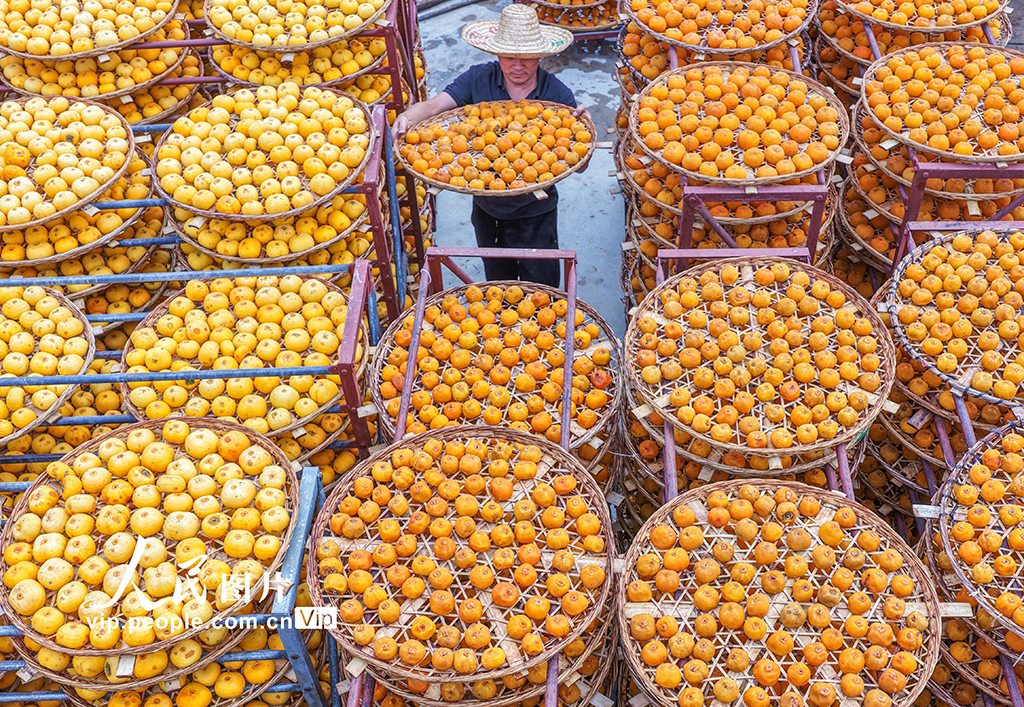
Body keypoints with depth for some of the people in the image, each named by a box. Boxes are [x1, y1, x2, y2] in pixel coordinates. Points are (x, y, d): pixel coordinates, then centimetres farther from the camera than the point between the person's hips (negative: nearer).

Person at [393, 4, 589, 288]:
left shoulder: (558, 94, -15)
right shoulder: (478, 79, -10)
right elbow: (434, 105, -21)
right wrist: (410, 117, -43)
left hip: (535, 213, -2)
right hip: (487, 210, 3)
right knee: (497, 282, 26)